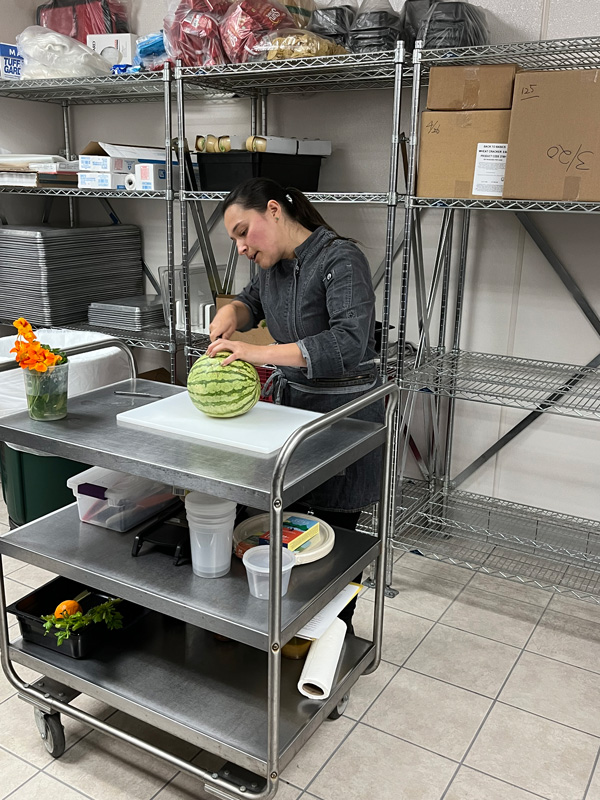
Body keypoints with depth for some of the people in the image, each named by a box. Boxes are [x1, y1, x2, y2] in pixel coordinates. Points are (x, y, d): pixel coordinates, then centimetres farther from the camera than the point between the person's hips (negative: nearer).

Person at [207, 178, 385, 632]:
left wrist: (261, 352, -37)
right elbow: (254, 300, 26)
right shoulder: (274, 262, 5)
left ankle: (339, 633, 26)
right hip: (289, 399, 7)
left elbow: (349, 342, -33)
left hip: (341, 411, -7)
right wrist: (232, 312, 2)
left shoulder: (340, 259, -19)